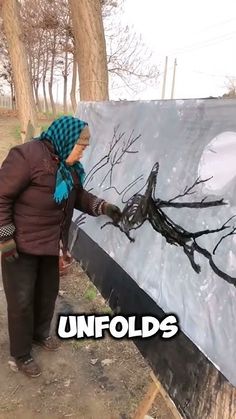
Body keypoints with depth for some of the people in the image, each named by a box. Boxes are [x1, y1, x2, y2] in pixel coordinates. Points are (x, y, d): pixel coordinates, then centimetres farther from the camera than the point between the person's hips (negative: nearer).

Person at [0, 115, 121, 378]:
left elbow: (79, 196, 13)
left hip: (50, 242, 8)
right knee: (21, 301, 5)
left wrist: (103, 207, -3)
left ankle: (41, 333, 47)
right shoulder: (27, 156, -23)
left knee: (48, 292, 21)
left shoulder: (67, 164, 3)